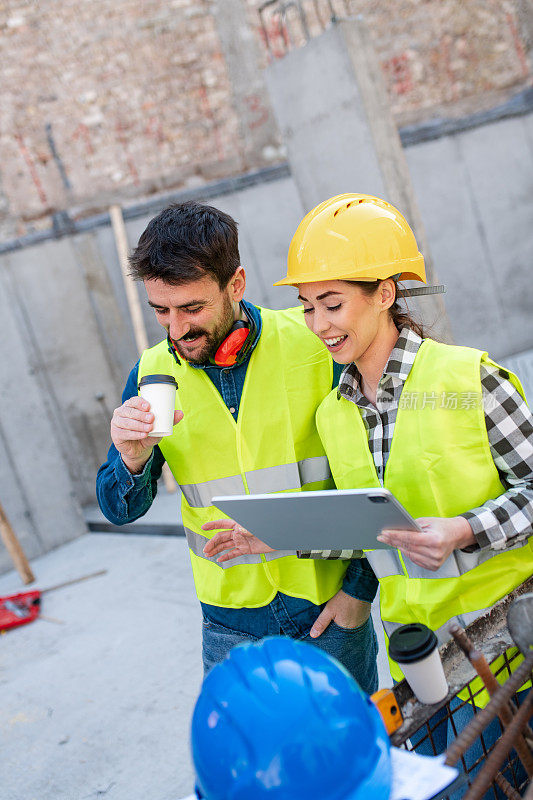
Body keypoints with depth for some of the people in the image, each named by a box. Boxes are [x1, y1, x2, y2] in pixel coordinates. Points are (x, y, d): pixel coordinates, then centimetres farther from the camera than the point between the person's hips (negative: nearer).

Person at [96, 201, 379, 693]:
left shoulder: (317, 344, -13)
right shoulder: (151, 374, -5)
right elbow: (121, 511, 1)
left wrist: (363, 582, -4)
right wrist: (134, 460, -20)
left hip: (331, 611, -1)